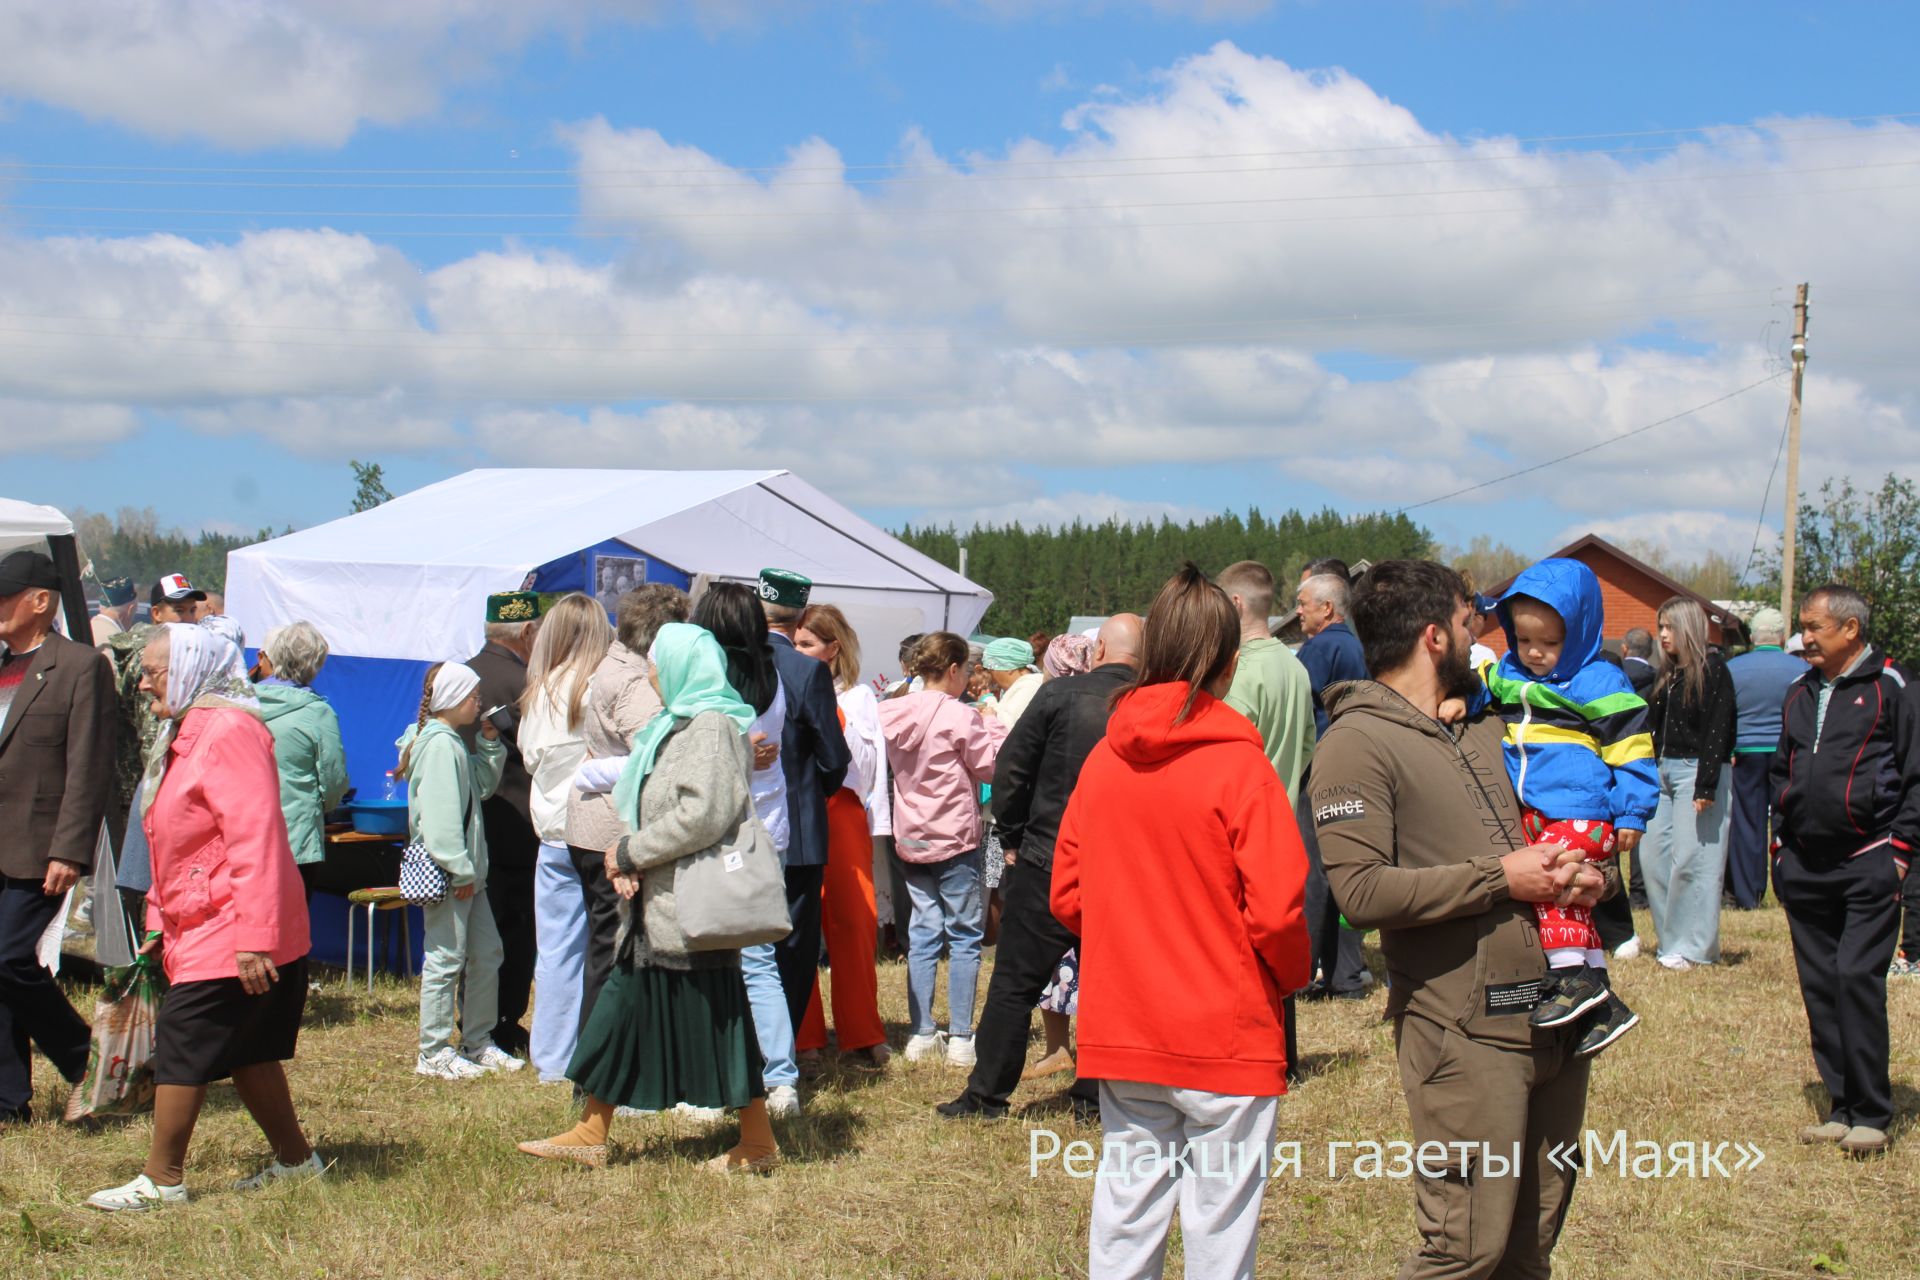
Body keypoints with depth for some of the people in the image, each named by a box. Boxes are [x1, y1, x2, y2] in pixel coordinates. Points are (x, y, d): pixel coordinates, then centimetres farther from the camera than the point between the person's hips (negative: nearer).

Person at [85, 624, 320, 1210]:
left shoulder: (228, 731, -17)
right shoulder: (184, 735, 17)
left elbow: (254, 837, -24)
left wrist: (254, 938, -27)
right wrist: (160, 921, 20)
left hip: (229, 935, -10)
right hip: (197, 929, 10)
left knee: (182, 1046, -6)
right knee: (245, 1051, 13)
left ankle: (161, 1179, 1)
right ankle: (295, 1157, 21)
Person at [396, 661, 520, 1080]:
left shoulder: (452, 742, 16)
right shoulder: (439, 744, -16)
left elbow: (480, 787, 22)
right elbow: (440, 814, -22)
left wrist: (490, 745, 12)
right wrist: (459, 870, -22)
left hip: (467, 874, 11)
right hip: (447, 875, -11)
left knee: (486, 954, 15)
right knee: (446, 959, -5)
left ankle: (478, 1042, 24)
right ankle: (434, 1053, 2)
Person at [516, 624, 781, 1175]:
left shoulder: (712, 727, -14)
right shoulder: (675, 725, 16)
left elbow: (701, 817, -24)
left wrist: (630, 853, -15)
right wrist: (627, 862, 1)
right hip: (657, 903, 10)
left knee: (715, 1018, -3)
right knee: (625, 1008, 11)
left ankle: (759, 1143, 8)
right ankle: (590, 1135, 18)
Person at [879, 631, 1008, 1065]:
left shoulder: (891, 714, 4)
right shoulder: (961, 717, -14)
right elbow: (991, 767, -9)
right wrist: (995, 728, 5)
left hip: (912, 839, 6)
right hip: (955, 838, -6)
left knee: (922, 934, 11)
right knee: (964, 935, 1)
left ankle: (922, 1034, 10)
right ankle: (961, 1038, 0)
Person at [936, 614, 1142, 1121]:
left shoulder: (1060, 694, -7)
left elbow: (1010, 771, -4)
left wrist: (1014, 837, 7)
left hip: (1046, 862, -2)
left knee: (1015, 980, 4)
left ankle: (986, 1094, 8)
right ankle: (1095, 1093, 16)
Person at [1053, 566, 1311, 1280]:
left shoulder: (1103, 760, 1)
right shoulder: (1238, 764, -13)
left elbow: (1067, 896, 6)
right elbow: (1276, 910, -16)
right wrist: (1291, 977, 2)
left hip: (1119, 1032, 5)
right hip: (1225, 1033, -5)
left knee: (1126, 1218, 13)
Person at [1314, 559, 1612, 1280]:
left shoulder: (1489, 726, 18)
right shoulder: (1358, 743, -8)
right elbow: (1363, 890, -19)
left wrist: (1594, 875, 2)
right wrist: (1500, 878, -15)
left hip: (1557, 1020, 8)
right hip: (1464, 1031, -8)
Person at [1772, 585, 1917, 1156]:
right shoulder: (1800, 692, 15)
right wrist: (1781, 842, 15)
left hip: (1868, 864, -6)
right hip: (1805, 867, 6)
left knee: (1856, 978, -13)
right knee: (1819, 986, 6)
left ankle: (1872, 1115, -5)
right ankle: (1843, 1107, 14)